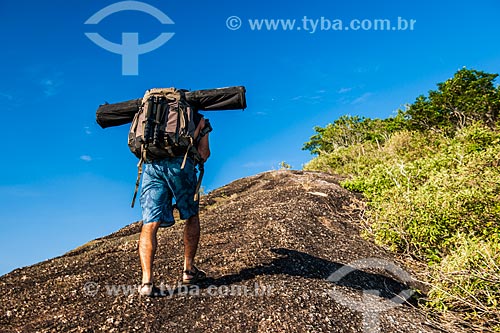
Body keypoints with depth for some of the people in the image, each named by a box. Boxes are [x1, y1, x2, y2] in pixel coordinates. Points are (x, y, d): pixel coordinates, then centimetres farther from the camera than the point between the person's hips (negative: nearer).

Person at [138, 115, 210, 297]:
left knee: (149, 224, -1)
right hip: (181, 163, -2)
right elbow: (204, 154, 16)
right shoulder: (199, 119, 26)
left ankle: (147, 281, -11)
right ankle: (189, 270, 18)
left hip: (151, 164, 2)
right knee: (191, 216, 17)